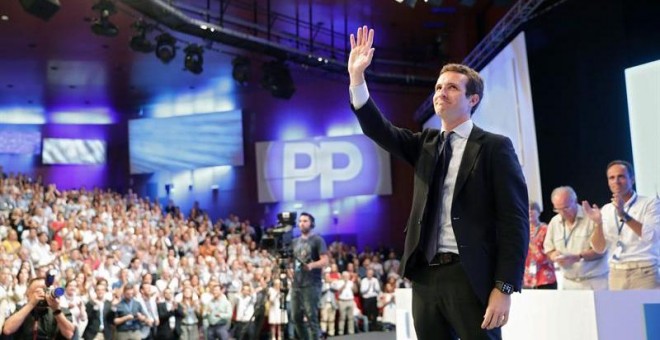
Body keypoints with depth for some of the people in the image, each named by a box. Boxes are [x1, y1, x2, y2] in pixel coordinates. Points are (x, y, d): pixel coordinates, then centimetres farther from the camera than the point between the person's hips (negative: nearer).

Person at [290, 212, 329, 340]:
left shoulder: (317, 240, -3)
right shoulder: (295, 242, 16)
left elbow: (325, 261, -11)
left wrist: (311, 265, -28)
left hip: (312, 284, -6)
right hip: (296, 284, 7)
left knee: (311, 317, -9)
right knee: (296, 317, 8)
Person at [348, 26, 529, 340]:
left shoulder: (495, 147, -1)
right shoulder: (426, 143, 16)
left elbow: (514, 221, -7)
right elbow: (378, 130, 3)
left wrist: (504, 288, -14)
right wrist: (357, 77, -9)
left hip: (471, 277, -5)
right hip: (426, 276, 5)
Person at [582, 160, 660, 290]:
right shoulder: (606, 210, 9)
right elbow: (600, 248, 5)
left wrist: (624, 215, -24)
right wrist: (598, 223, -12)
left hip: (644, 274, -4)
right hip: (616, 275, 4)